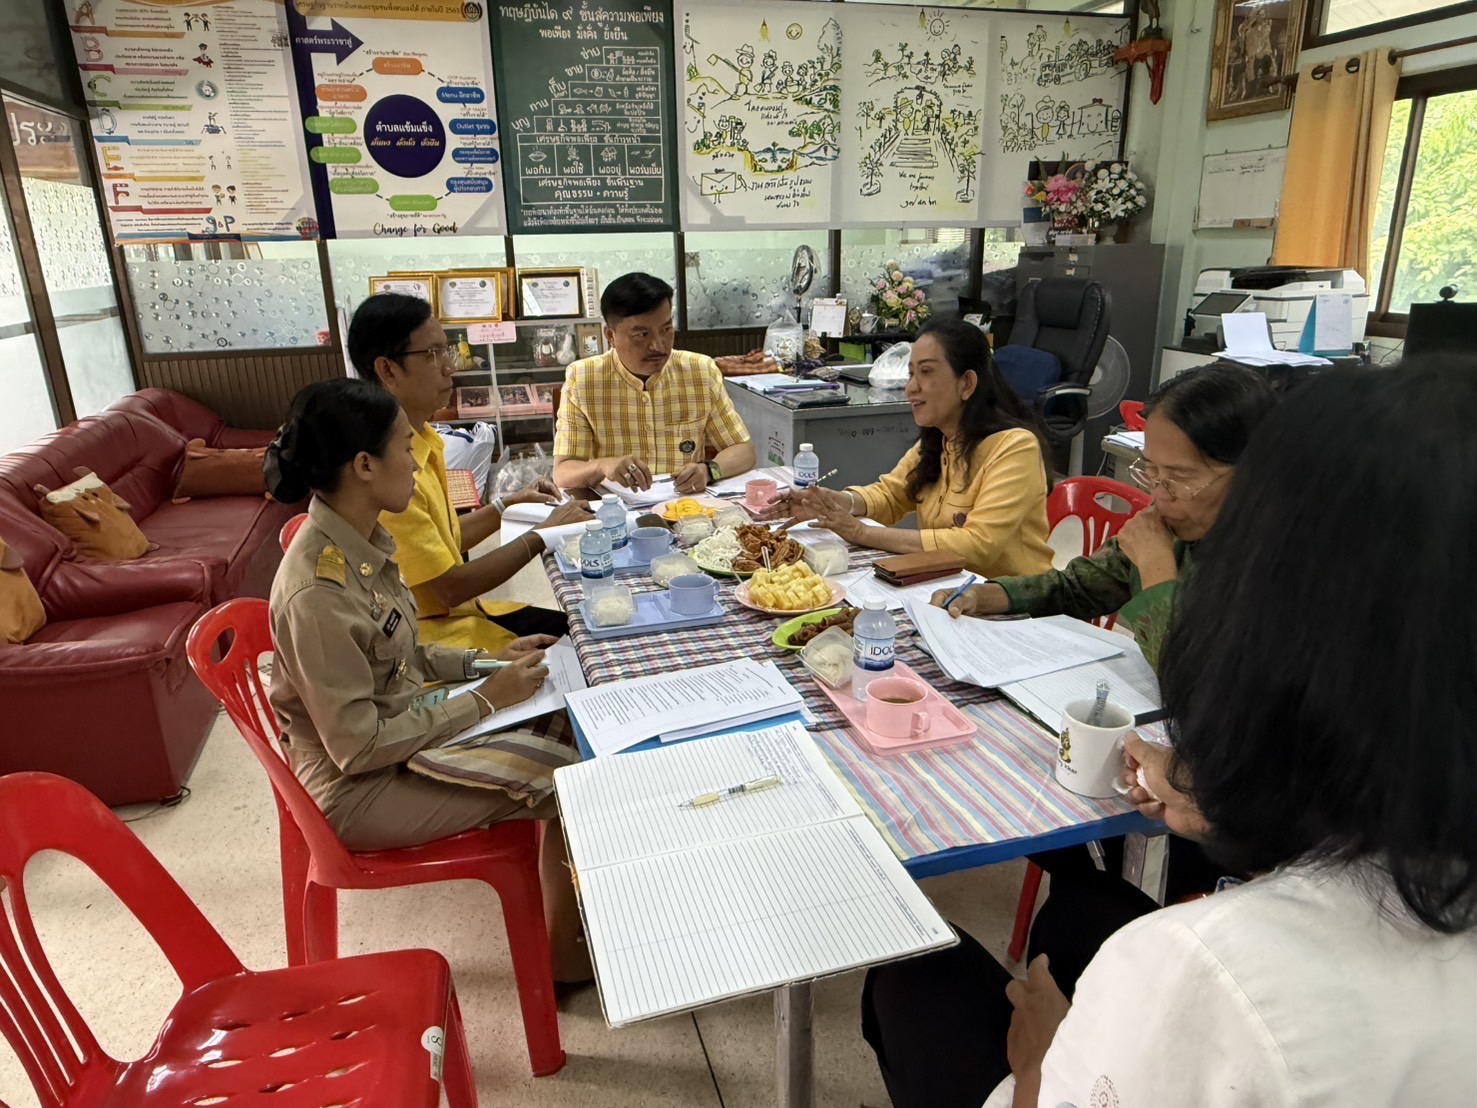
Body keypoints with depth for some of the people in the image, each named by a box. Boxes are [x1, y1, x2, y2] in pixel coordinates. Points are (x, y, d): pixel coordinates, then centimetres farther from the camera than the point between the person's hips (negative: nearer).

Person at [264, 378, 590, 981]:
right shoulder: (317, 591, -30)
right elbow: (359, 747, -25)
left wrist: (488, 660, 1)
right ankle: (564, 952, 14)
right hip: (361, 788, -8)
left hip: (405, 723, 8)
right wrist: (486, 699, -20)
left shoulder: (363, 540, -2)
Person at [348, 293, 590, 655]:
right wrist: (542, 535, -16)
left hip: (460, 610, 9)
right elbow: (450, 587, -22)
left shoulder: (422, 439, 5)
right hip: (430, 638, -9)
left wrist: (507, 505, 7)